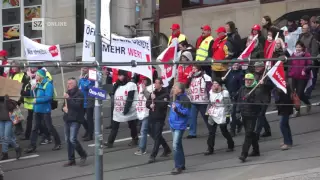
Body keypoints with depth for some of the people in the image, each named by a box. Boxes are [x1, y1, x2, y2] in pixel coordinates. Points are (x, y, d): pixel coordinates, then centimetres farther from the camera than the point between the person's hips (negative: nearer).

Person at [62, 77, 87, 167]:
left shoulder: (79, 93, -10)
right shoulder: (68, 93, 16)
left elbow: (77, 105, -21)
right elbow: (64, 104, 24)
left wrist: (68, 98, -22)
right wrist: (63, 108, 1)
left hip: (75, 120, -8)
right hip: (67, 119, 8)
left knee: (73, 139, -16)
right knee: (68, 140, 8)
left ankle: (83, 155, 4)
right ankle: (71, 160, 16)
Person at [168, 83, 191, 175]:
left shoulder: (185, 100, -17)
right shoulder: (176, 98, 10)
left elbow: (186, 112, -24)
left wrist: (176, 109, -32)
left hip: (179, 125, -9)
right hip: (173, 124, 9)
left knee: (176, 145, -13)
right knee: (178, 145, 16)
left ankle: (178, 166, -8)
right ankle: (181, 164, 27)